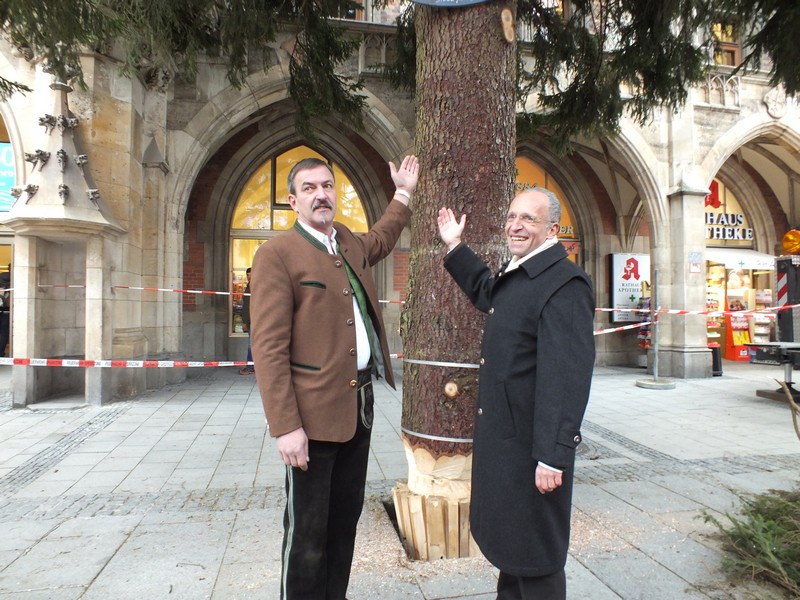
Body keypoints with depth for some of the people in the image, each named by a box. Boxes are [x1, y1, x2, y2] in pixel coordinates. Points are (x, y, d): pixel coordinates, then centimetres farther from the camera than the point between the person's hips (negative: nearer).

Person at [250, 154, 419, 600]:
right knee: (308, 530, 7)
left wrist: (404, 194, 35)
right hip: (314, 411, -7)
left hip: (360, 403, 7)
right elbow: (269, 348, -16)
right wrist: (285, 426, -19)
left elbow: (380, 240, 38)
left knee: (346, 518, 20)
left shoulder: (350, 244, 11)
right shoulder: (277, 254, -11)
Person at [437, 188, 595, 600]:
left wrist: (553, 456, -25)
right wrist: (454, 248, 26)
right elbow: (486, 294, 33)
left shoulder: (563, 283, -22)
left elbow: (566, 376, -26)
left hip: (532, 442, -10)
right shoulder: (514, 275, 10)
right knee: (508, 539, 27)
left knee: (536, 556, 11)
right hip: (501, 433, 10)